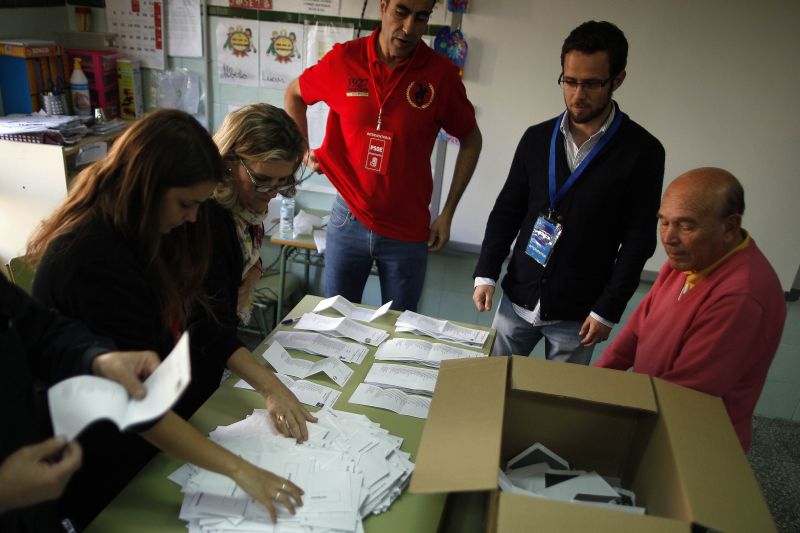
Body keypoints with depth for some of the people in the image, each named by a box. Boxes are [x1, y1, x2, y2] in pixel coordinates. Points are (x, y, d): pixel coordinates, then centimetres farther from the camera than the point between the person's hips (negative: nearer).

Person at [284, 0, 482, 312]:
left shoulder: (441, 74, -9)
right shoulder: (344, 59, -6)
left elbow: (471, 140, 3)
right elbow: (294, 94, 13)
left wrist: (447, 214, 0)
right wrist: (302, 150, 2)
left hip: (408, 232, -1)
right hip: (348, 221, 1)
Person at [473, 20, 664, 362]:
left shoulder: (642, 152, -8)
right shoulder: (537, 138, 2)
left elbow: (639, 241, -7)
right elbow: (507, 210, 7)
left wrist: (608, 311, -9)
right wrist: (486, 274, 0)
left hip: (577, 314, -3)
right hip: (517, 299, 3)